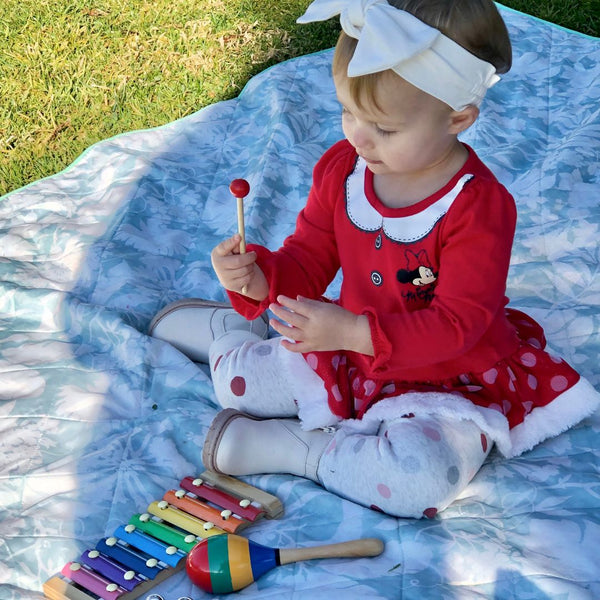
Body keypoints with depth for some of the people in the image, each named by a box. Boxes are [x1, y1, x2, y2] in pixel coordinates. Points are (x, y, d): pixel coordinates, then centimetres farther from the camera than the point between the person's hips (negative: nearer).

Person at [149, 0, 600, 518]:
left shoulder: (479, 206, -25)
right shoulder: (341, 168, -6)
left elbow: (456, 324, -27)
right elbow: (308, 261, 0)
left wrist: (353, 332, -37)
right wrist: (258, 279, -23)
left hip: (447, 385, -5)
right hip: (351, 353, 5)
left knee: (422, 474, -34)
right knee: (238, 378, 0)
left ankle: (288, 445, -17)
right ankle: (237, 329, 34)